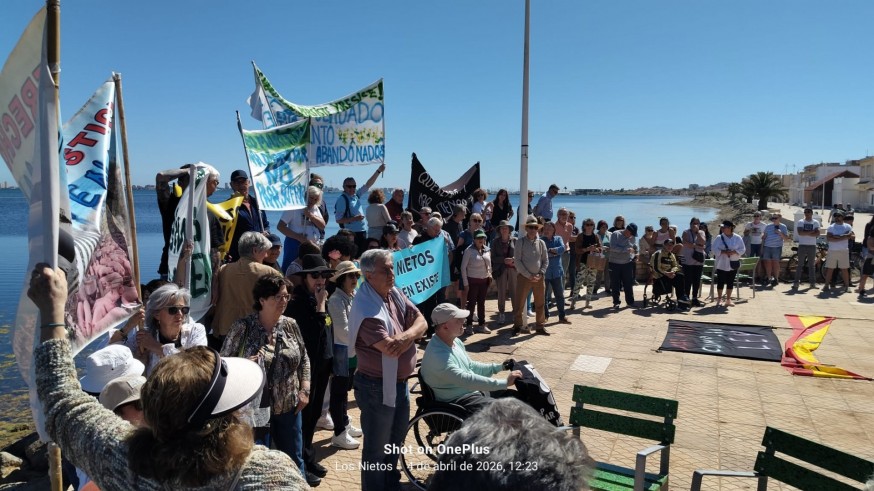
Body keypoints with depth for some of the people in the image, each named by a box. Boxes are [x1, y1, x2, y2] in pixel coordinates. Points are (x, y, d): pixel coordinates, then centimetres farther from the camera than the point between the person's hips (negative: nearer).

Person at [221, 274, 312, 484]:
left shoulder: (290, 325, -2)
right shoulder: (243, 327, -13)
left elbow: (304, 359, 8)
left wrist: (304, 390, 0)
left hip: (288, 406, 4)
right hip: (255, 407, -3)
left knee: (293, 458, 17)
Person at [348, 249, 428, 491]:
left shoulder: (395, 294, 1)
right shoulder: (366, 310, -25)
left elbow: (421, 322, -2)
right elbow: (392, 349, -30)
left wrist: (406, 336, -24)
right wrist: (412, 334, -10)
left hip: (400, 382, 9)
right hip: (377, 387, -9)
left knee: (396, 441, 26)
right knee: (377, 448, 10)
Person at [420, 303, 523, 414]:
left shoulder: (455, 341, 3)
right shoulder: (437, 355, -27)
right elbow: (466, 380, -34)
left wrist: (499, 367, 8)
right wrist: (505, 383, -31)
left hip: (474, 390, 9)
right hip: (457, 402, -9)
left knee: (515, 396, 4)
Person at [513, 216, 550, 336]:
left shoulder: (541, 243, 7)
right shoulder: (520, 241, -4)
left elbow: (546, 260, 10)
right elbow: (517, 260, -8)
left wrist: (540, 274, -5)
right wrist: (529, 275, -12)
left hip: (539, 277, 4)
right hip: (524, 277, -4)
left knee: (540, 303, 10)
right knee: (519, 303, 0)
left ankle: (540, 326, 22)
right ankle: (517, 326, 13)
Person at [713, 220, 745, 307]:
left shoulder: (738, 238, 1)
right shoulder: (719, 238, -2)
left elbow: (742, 249, -1)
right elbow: (715, 250, -7)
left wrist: (733, 252, -18)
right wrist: (724, 252, -21)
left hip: (733, 264, 1)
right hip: (721, 264, -1)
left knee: (730, 282, 8)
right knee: (720, 282, 2)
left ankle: (728, 300, 18)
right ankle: (719, 299, 15)